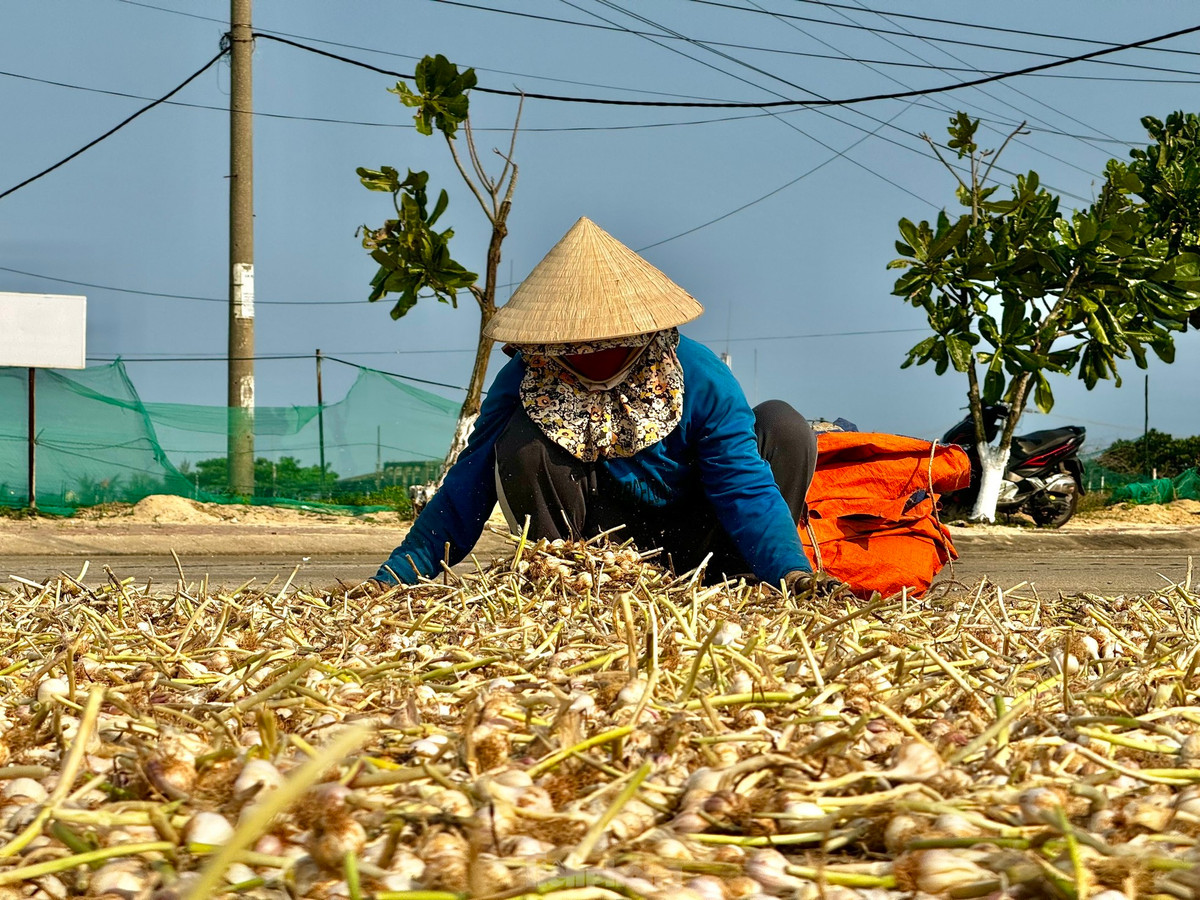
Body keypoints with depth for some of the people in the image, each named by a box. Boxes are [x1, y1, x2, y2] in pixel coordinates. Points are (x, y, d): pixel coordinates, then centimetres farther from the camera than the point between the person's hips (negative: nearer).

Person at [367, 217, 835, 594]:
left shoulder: (700, 377, -19)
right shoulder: (525, 380, -16)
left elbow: (744, 486, -24)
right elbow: (468, 487, -18)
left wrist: (791, 570, -41)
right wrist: (397, 574, -28)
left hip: (695, 544, 0)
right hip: (602, 539, 0)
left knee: (781, 424, -21)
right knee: (520, 443, -26)